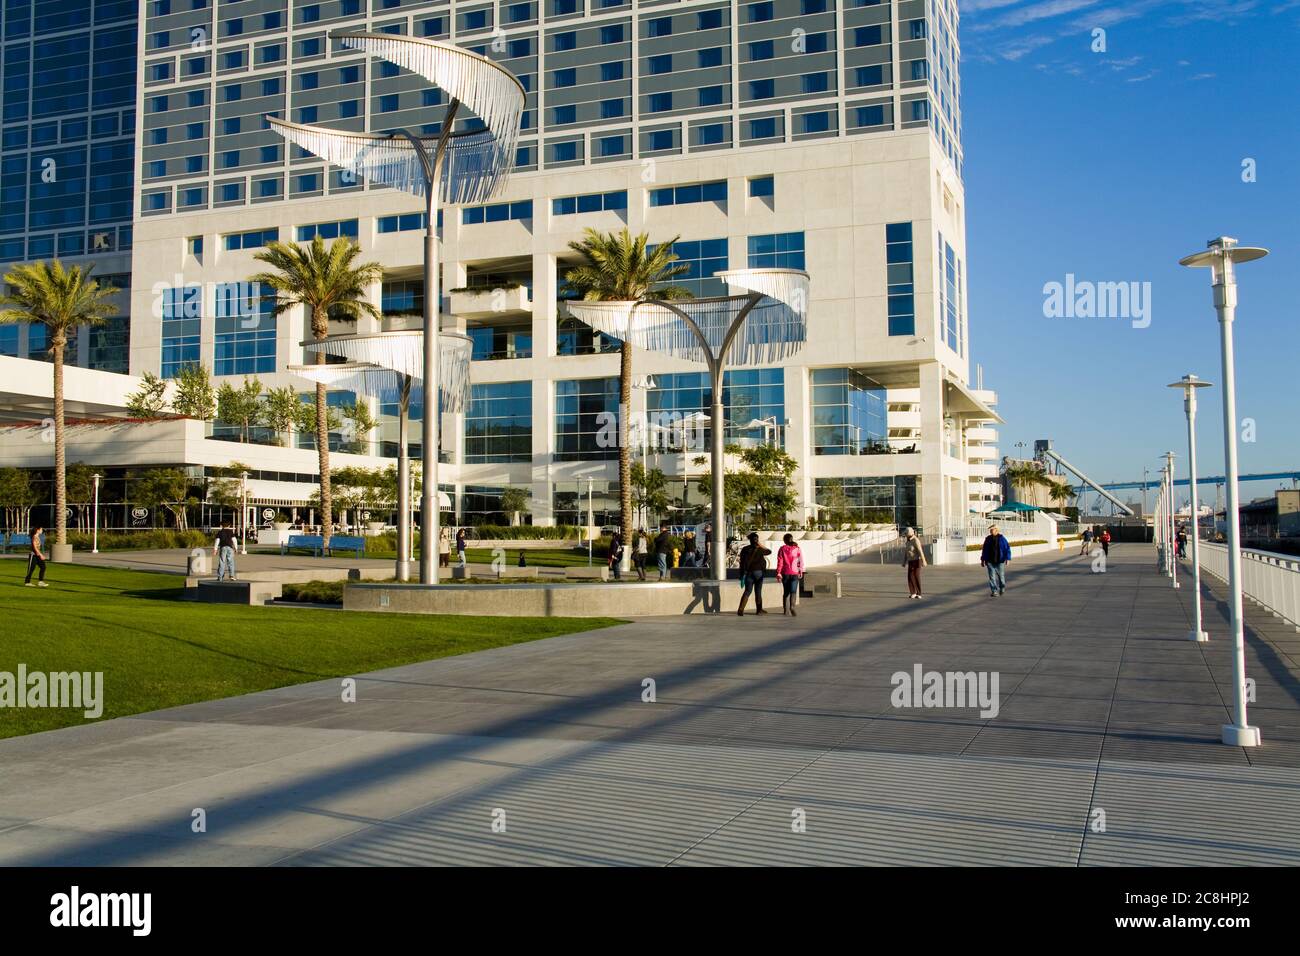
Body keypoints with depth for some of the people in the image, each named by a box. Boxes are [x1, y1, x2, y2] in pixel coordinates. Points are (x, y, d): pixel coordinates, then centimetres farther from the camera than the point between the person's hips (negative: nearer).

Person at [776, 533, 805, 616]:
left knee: (786, 592, 15)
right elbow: (801, 561, 2)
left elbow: (780, 562, -4)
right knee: (793, 591, -6)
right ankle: (792, 607, -28)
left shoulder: (782, 549, -1)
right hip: (794, 573, -1)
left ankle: (785, 609, 20)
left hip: (785, 573, 1)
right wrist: (801, 571, 13)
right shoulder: (797, 548, 1)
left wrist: (778, 573, -3)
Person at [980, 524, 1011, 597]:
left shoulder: (1001, 539, -3)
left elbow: (1008, 548, -1)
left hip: (1000, 561, -2)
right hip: (990, 561, 2)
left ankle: (1002, 588, 33)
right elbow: (984, 549, 12)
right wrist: (982, 559, 12)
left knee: (1001, 575, 9)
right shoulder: (988, 539, 5)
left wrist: (1007, 558, -8)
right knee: (992, 577, -4)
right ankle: (994, 591, -2)